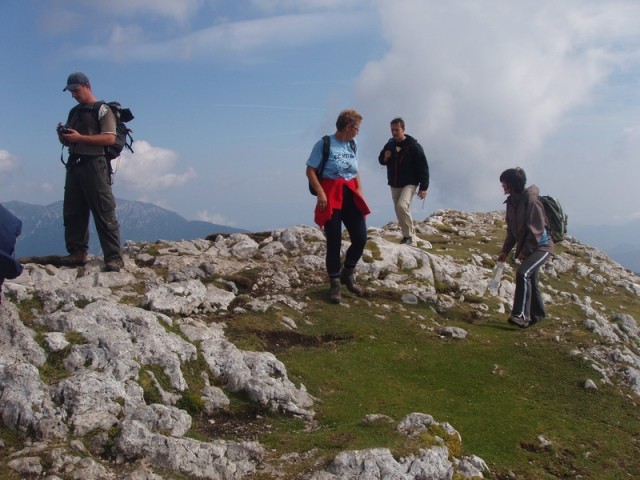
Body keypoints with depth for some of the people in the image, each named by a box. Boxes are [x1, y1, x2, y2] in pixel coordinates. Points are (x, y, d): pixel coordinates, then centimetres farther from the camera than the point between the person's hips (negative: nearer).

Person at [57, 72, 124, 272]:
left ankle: (114, 258, -12)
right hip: (74, 165, 8)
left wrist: (79, 137, -16)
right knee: (72, 213, 6)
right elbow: (68, 140, 27)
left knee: (104, 214, -10)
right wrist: (63, 136, 3)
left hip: (94, 165, -8)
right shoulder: (74, 112, 22)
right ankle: (77, 253, 13)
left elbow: (110, 138, -13)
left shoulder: (102, 110, 0)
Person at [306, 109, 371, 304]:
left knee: (361, 238, 0)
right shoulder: (324, 144, -8)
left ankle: (347, 274, 24)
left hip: (350, 195, 6)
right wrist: (320, 193, -18)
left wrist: (359, 191, 7)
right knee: (334, 242, -1)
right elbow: (310, 171, -8)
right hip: (331, 196, -6)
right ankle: (334, 283, 14)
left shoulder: (353, 145, 12)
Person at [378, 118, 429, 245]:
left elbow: (423, 167, -12)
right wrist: (385, 158, -9)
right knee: (400, 211, 10)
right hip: (394, 185, 6)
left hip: (409, 184, -6)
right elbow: (381, 160, 17)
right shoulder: (390, 144, 3)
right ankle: (409, 232, 26)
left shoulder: (413, 146, -13)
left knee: (402, 206, -25)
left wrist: (423, 187, -16)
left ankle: (408, 235, -15)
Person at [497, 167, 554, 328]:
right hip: (526, 248, 9)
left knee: (523, 273, -27)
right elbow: (512, 229, 14)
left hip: (541, 246, -9)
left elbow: (537, 229, -21)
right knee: (530, 280, 15)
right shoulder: (511, 202, 7)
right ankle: (537, 315, 33)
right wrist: (505, 250, 8)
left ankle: (521, 315, -29)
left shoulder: (531, 200, -19)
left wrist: (526, 250, -19)